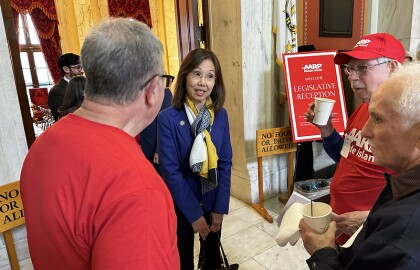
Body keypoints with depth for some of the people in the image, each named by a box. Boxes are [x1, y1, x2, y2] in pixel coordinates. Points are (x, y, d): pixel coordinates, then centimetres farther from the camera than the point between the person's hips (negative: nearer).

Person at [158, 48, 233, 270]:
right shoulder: (167, 118, -19)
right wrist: (194, 214, -14)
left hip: (213, 201, 3)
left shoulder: (220, 115, -7)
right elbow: (170, 171, -17)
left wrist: (220, 208, -7)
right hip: (180, 205, -2)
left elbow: (225, 163, -4)